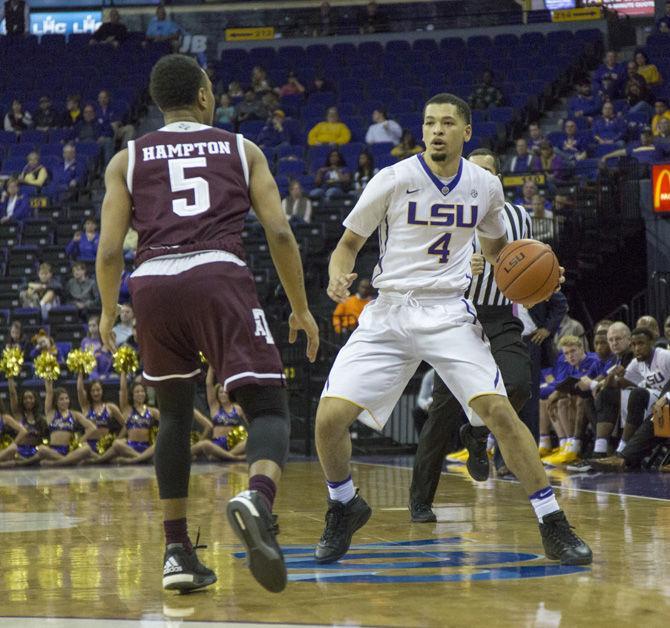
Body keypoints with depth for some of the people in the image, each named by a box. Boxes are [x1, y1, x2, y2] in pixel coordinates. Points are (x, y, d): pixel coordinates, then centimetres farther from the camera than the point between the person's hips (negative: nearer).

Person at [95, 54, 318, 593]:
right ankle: (258, 498, -36)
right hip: (219, 276, -2)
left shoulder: (127, 159, 20)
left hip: (153, 283, 2)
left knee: (176, 414, 22)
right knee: (268, 407, -2)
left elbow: (109, 250, 11)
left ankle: (178, 553, 17)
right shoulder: (242, 149, 19)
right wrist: (301, 307, 18)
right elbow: (280, 232, 9)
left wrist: (108, 312, 28)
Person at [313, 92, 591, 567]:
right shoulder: (395, 179, -5)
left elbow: (495, 247, 22)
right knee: (330, 417, -12)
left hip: (449, 313, 1)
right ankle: (345, 507, 18)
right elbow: (349, 244, 3)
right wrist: (338, 277, -20)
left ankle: (554, 527, -8)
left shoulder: (486, 186, 3)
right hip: (388, 314, 0)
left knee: (499, 410, -18)